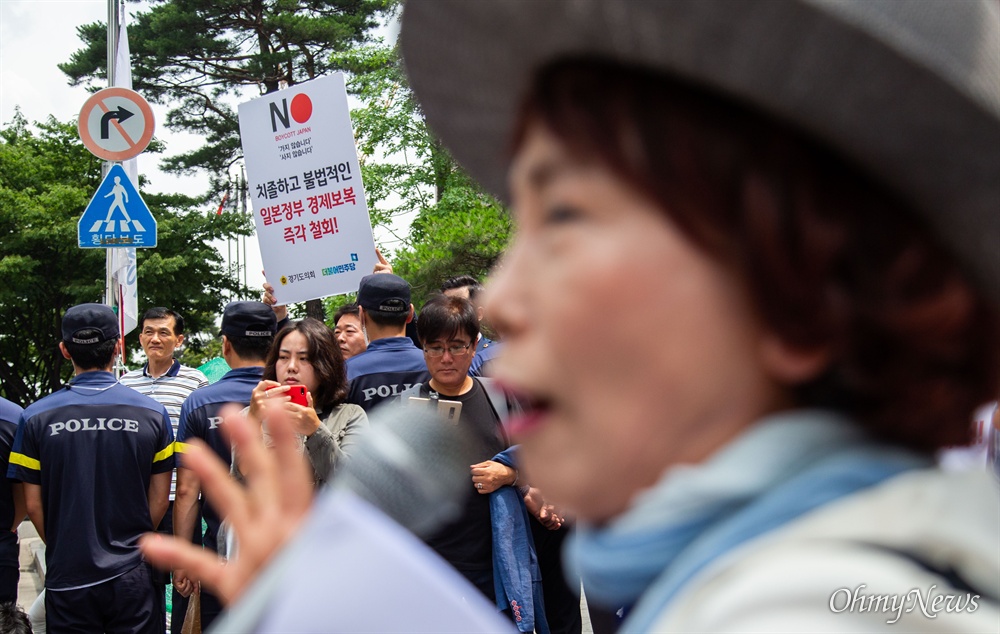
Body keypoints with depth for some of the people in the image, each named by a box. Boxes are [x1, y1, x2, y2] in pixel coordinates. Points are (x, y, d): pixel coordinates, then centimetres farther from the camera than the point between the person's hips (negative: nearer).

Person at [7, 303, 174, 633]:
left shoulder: (36, 418, -6)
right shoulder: (152, 413, -5)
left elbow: (33, 505, -2)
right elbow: (159, 500, 0)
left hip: (67, 577, 0)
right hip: (132, 576, 0)